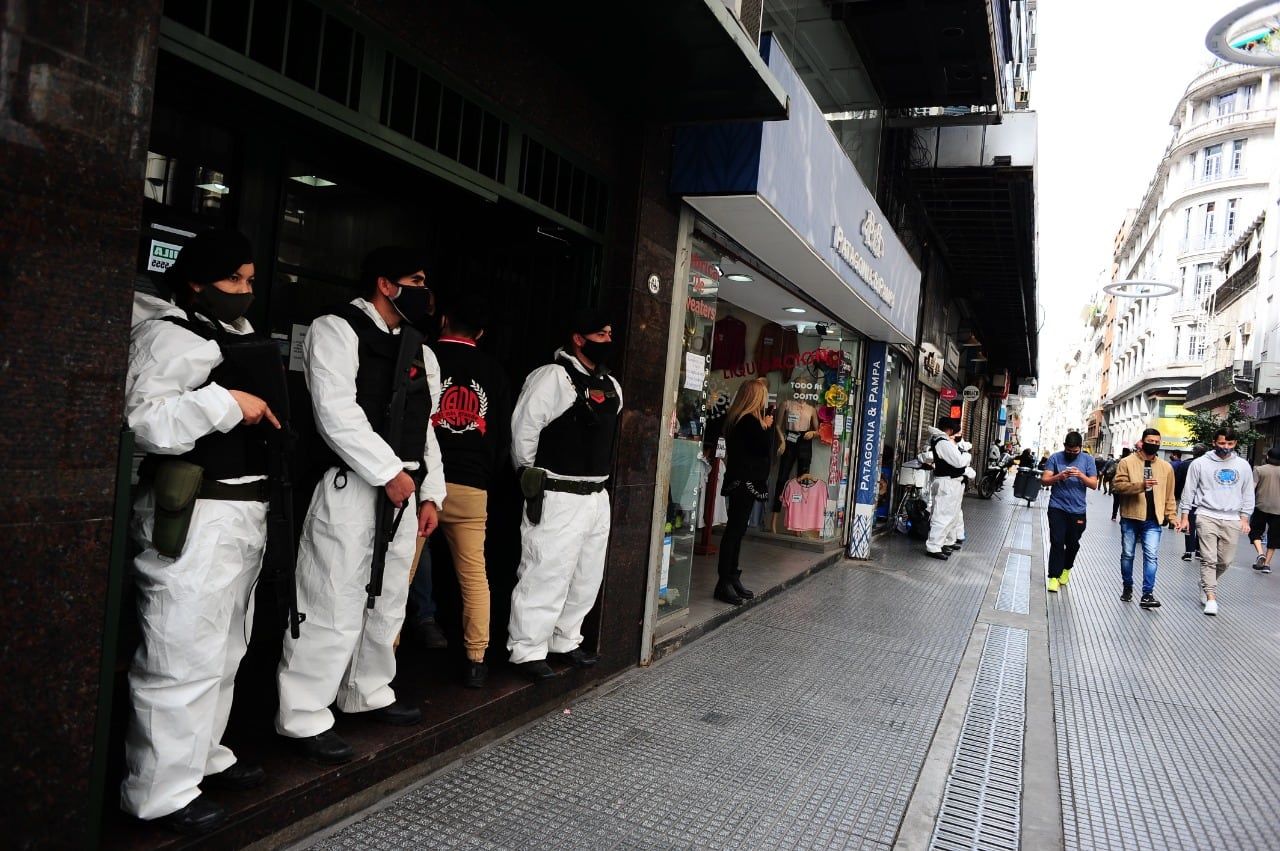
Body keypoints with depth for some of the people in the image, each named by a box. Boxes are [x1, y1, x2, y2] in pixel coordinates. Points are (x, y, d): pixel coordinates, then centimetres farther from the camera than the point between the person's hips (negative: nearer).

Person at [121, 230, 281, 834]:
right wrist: (227, 402, -24)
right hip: (193, 518, -10)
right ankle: (159, 793, 9)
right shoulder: (172, 336, -11)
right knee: (185, 657, -5)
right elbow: (142, 419, -24)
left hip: (243, 513, 10)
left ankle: (202, 757, 34)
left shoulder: (238, 337, 18)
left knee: (223, 650, 19)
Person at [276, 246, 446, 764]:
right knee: (335, 604, -5)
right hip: (351, 485, -8)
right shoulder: (337, 331, -4)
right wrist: (388, 473, -17)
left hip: (403, 488, 8)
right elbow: (336, 411, -16)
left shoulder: (419, 351, 18)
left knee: (387, 602, 17)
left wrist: (430, 493, 12)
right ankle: (303, 719, 9)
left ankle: (368, 694, 34)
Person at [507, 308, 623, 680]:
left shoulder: (612, 386, 13)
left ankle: (565, 641, 32)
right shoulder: (553, 376, -12)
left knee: (587, 577, 16)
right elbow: (523, 429, -12)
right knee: (546, 576, -4)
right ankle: (527, 650, 10)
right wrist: (532, 477, -2)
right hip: (558, 497, -9)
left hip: (598, 497, 9)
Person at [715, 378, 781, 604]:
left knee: (736, 529, 13)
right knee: (735, 529, -7)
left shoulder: (737, 418, 13)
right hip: (746, 481, -10)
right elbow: (767, 449, -15)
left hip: (740, 481, 10)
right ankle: (724, 583, -3)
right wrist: (769, 426, -3)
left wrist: (766, 427, 6)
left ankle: (732, 578, 20)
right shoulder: (750, 421, -17)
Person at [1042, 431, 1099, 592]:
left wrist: (1081, 476, -19)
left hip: (1077, 510, 1)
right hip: (1057, 508, -1)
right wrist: (1059, 477, -22)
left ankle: (1066, 569, 36)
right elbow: (1044, 480, -3)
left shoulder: (1088, 460, 2)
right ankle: (1054, 576, 1)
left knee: (1072, 544, 12)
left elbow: (1094, 484, -1)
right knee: (1057, 542, -5)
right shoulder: (1055, 458, -1)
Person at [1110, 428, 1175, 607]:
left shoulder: (1166, 467, 8)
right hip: (1130, 517, -1)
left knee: (1151, 556, -7)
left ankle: (1147, 594, -5)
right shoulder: (1128, 462, -3)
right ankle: (1127, 588, 28)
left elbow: (1169, 494, 12)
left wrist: (1171, 514, 6)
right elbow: (1117, 486, -13)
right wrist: (1140, 485, -24)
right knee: (1127, 554, 11)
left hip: (1153, 519, 1)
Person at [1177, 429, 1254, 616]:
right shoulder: (1200, 463, 0)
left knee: (1225, 561, 6)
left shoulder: (1243, 465, 8)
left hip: (1232, 520, 3)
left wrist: (1244, 519, 7)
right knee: (1209, 559, -7)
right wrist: (1184, 517, 1)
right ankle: (1211, 597, -4)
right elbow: (1189, 491, 3)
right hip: (1207, 517, -3)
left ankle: (1206, 584, 30)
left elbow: (1248, 494, 13)